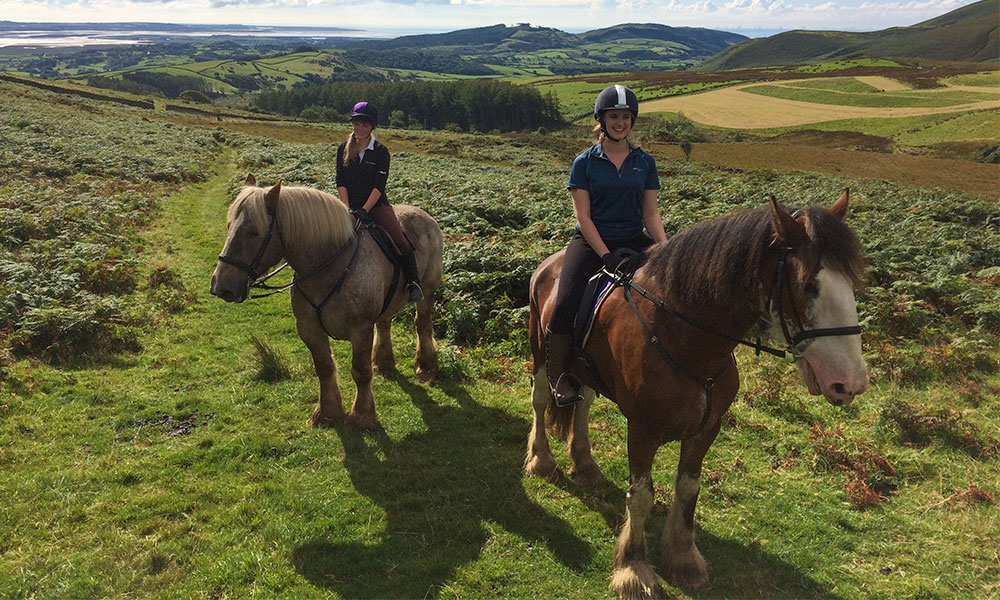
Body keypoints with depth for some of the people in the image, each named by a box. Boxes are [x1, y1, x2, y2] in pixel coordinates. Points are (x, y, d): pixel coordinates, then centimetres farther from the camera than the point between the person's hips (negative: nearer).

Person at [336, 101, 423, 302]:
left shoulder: (380, 151, 0)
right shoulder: (343, 149, 9)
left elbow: (379, 185, -8)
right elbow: (341, 182, 3)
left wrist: (364, 210, -19)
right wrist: (347, 209, -10)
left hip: (377, 205, -2)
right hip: (350, 206, 3)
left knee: (401, 242, -21)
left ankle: (413, 284, -9)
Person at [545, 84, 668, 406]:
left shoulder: (645, 161, 9)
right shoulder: (585, 162, 0)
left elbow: (651, 213, 8)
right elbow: (583, 216, -5)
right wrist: (606, 255, -16)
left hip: (634, 241, 4)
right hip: (591, 242, -3)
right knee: (565, 307, -25)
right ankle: (559, 378, -3)